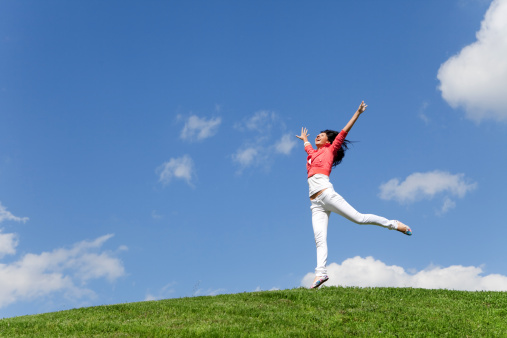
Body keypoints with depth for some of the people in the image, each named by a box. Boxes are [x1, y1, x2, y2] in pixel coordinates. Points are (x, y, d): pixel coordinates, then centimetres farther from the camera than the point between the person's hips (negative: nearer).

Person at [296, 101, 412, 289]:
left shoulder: (330, 150, 13)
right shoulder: (313, 153, 27)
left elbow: (344, 132, 10)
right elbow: (307, 146, 51)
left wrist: (358, 113, 7)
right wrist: (304, 139, 69)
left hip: (327, 194, -5)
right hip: (316, 203, 5)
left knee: (358, 218, -8)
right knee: (319, 238, -8)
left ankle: (394, 224, 10)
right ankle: (320, 273, -17)